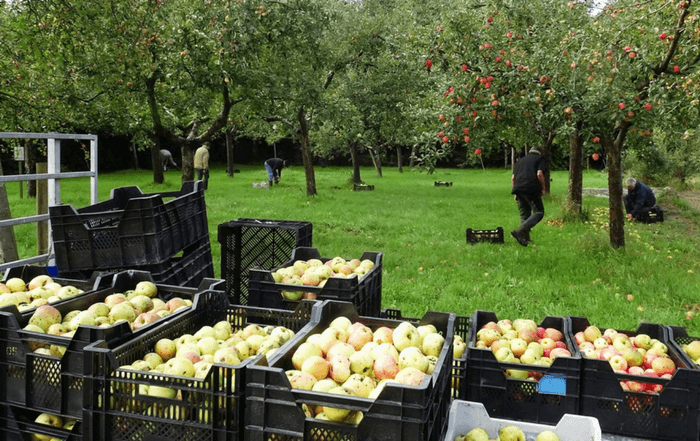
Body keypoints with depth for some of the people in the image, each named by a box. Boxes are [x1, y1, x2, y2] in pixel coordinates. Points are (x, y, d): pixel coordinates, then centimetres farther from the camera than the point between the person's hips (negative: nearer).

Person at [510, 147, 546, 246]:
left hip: (518, 189, 6)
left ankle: (525, 239, 11)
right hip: (532, 189, -6)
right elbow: (539, 174, -6)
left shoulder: (520, 160, 27)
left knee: (524, 215, 13)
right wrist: (543, 188, 5)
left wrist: (515, 193, 23)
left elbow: (513, 178, 19)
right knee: (539, 212, -3)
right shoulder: (540, 159, 12)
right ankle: (519, 231, -20)